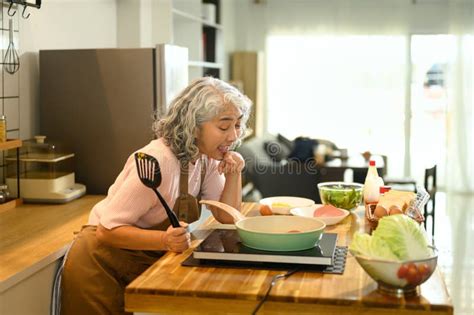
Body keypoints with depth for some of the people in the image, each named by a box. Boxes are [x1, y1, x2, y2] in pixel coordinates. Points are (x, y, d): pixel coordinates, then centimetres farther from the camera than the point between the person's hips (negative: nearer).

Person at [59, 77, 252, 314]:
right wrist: (165, 240, -41)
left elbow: (226, 217, 1)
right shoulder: (158, 162, -29)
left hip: (146, 264, 7)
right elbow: (108, 230, -28)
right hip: (103, 267, -7)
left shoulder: (206, 156, -4)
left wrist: (234, 174, -14)